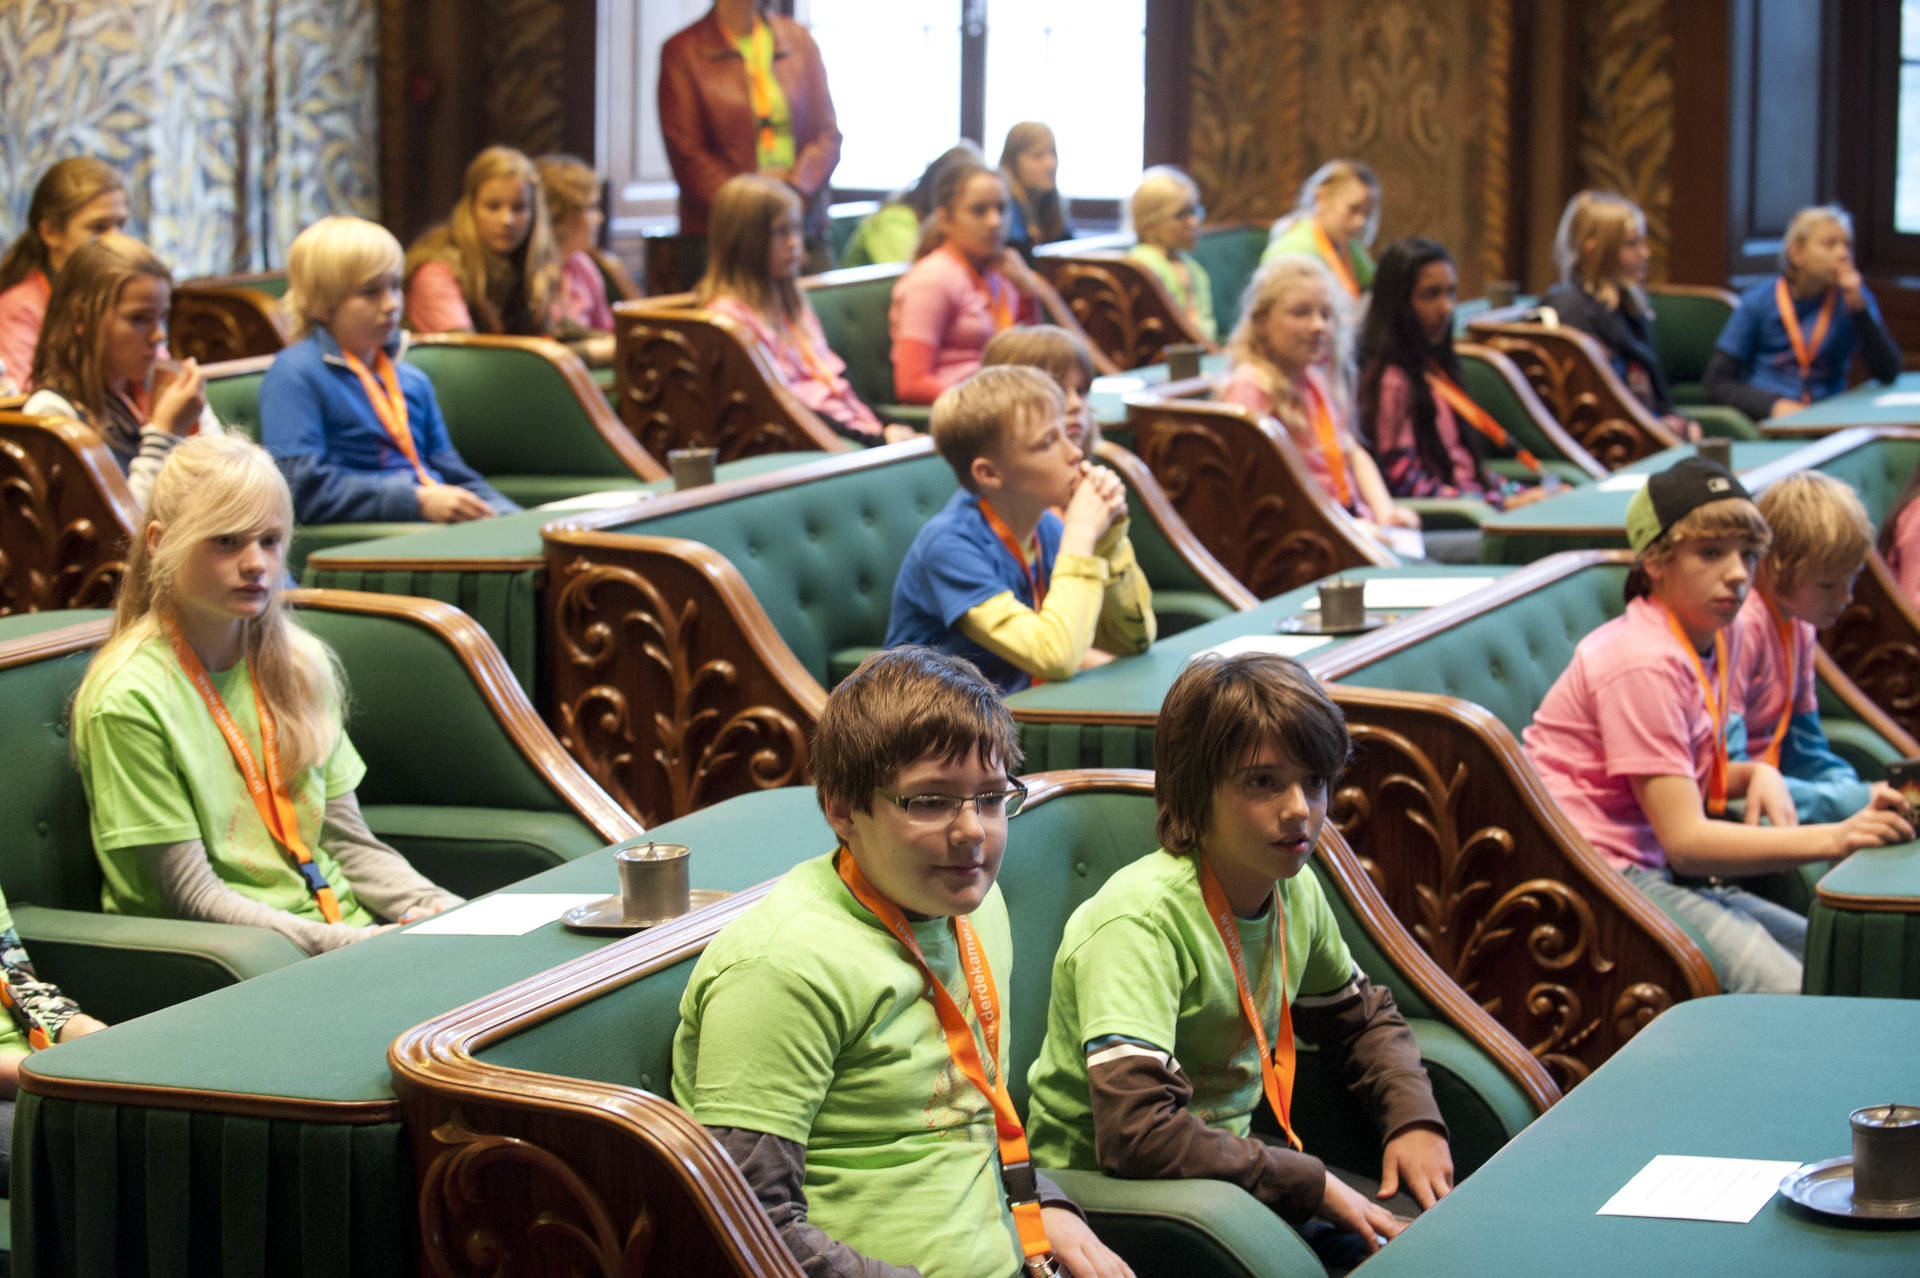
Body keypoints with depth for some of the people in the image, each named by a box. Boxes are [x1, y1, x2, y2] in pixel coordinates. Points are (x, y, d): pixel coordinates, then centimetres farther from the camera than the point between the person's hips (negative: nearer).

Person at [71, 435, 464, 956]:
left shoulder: (296, 663, 12)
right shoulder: (129, 700, -10)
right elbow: (191, 897, -11)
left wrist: (432, 906, -5)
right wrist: (349, 947, -20)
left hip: (349, 927, 6)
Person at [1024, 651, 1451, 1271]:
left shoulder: (1294, 889, 0)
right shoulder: (1138, 920, -26)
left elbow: (1362, 1016, 22)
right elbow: (1135, 1134, -35)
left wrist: (1415, 1120, 3)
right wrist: (1311, 1183, -26)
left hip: (1228, 1162, 8)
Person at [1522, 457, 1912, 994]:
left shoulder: (1717, 639, 11)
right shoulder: (1644, 663, -18)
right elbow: (1685, 841, -23)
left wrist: (1757, 775, 3)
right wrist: (1833, 839, -31)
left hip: (1657, 874, 10)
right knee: (1786, 994, -26)